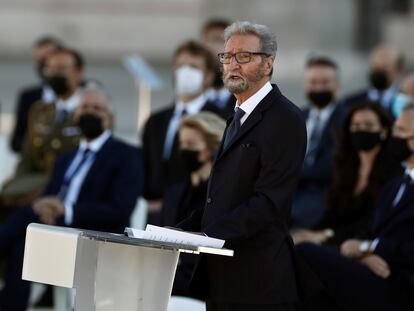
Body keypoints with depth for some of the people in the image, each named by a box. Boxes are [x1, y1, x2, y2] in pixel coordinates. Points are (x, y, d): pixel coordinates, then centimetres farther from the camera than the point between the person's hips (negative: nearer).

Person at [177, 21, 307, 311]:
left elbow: (269, 201, -19)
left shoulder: (284, 118, -11)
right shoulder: (241, 116, 21)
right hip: (223, 276, 9)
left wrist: (211, 235, -23)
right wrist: (183, 230, 6)